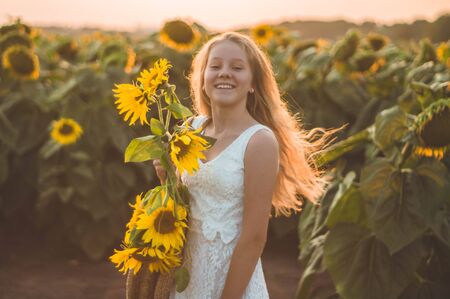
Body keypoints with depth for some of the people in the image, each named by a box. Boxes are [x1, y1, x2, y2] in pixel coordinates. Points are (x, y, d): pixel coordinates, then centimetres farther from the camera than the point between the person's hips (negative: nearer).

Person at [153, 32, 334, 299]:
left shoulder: (260, 141, -17)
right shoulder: (194, 127, 0)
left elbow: (254, 237, -17)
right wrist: (167, 179, -5)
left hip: (231, 272, -6)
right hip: (186, 268, 6)